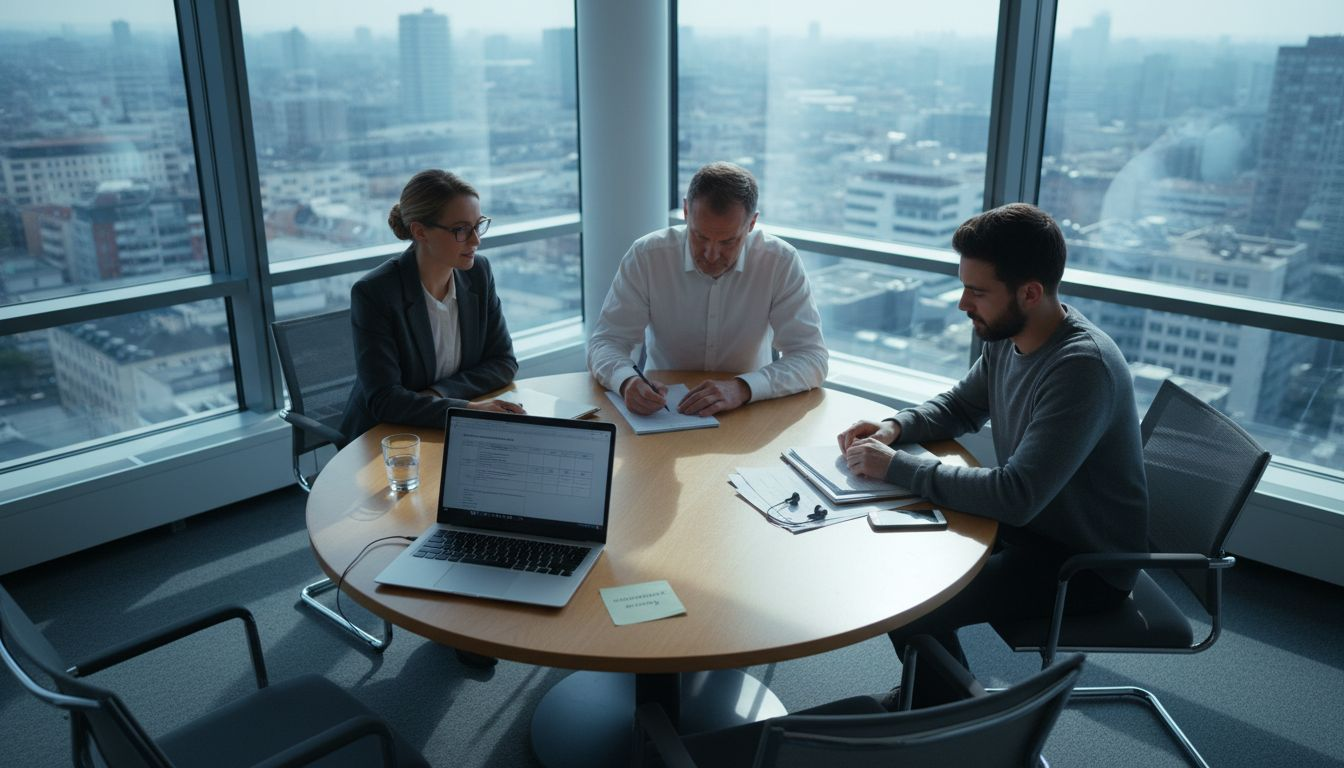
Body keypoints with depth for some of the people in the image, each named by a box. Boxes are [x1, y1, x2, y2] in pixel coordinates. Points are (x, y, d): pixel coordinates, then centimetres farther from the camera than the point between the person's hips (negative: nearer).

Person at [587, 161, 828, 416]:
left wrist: (742, 388, -31)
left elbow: (812, 357, -14)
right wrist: (628, 381, -30)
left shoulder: (781, 262, -12)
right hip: (663, 410, 1)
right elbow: (606, 341, -7)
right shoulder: (645, 256, -11)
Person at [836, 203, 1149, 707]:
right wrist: (895, 427, -7)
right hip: (1029, 522, 9)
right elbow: (960, 406, 13)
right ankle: (925, 691, 28)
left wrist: (897, 467, -30)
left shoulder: (1083, 368, -31)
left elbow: (1016, 497, -36)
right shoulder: (1008, 336, -4)